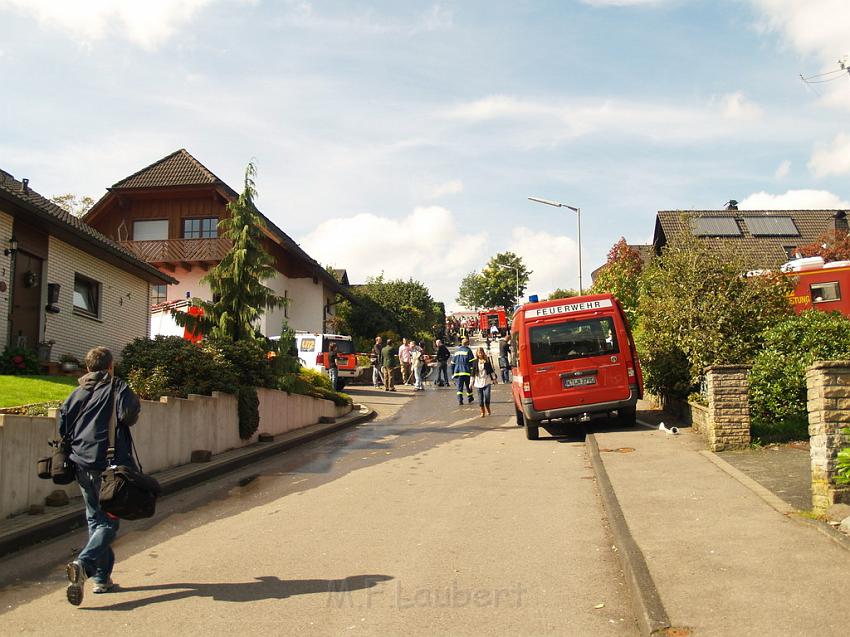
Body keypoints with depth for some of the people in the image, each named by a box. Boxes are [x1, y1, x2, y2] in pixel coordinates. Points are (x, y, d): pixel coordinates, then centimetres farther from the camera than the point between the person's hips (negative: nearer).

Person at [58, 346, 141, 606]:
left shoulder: (77, 392, 12)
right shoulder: (117, 387, -3)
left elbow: (62, 427, 9)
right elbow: (129, 415, -16)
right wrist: (134, 401, 4)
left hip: (82, 465, 6)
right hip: (109, 465, -6)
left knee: (95, 519, 16)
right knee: (109, 522, 0)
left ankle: (102, 577, 18)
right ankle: (83, 563, -24)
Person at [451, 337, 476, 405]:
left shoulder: (457, 351, 13)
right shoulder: (468, 351, -4)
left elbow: (453, 362, 17)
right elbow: (472, 361, -10)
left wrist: (452, 372, 21)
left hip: (458, 372, 3)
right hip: (466, 372, -3)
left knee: (459, 387, 2)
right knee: (468, 386, 13)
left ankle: (460, 399, -11)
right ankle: (470, 398, 25)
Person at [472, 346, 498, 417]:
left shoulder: (487, 360, 2)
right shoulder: (475, 362, 2)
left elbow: (491, 370, 11)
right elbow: (473, 372, 5)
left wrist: (494, 378, 11)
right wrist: (472, 382, 3)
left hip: (487, 381, -1)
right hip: (478, 381, 1)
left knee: (487, 396, -12)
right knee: (480, 397, 4)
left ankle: (488, 410, 11)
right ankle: (482, 412, 16)